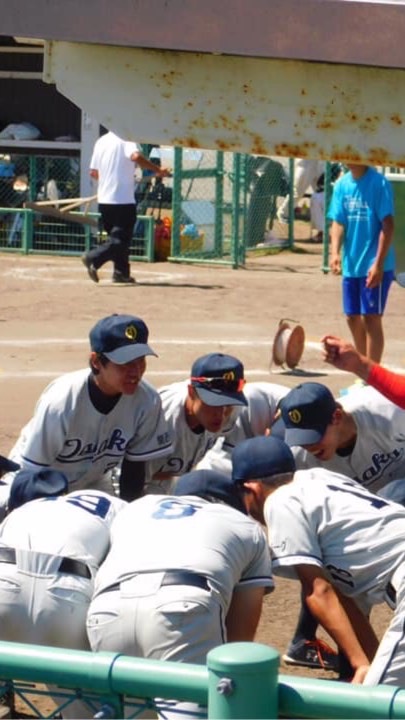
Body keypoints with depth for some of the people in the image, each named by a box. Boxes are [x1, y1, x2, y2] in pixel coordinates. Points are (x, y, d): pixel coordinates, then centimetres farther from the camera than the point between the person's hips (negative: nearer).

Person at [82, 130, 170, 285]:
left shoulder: (101, 141, 14)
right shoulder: (127, 139, -8)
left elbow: (93, 172, 17)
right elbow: (136, 156, -30)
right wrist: (157, 170, -22)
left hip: (104, 200, 8)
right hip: (123, 199, -8)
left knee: (117, 238, 18)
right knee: (120, 239, -4)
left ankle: (121, 273, 16)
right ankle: (94, 258, -20)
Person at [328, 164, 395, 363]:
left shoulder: (379, 183, -13)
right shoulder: (342, 184, 4)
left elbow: (387, 226, -14)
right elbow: (338, 222, 4)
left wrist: (378, 264, -18)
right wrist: (335, 252, -13)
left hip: (374, 266, -6)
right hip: (350, 265, 6)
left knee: (371, 318, -6)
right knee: (353, 318, 12)